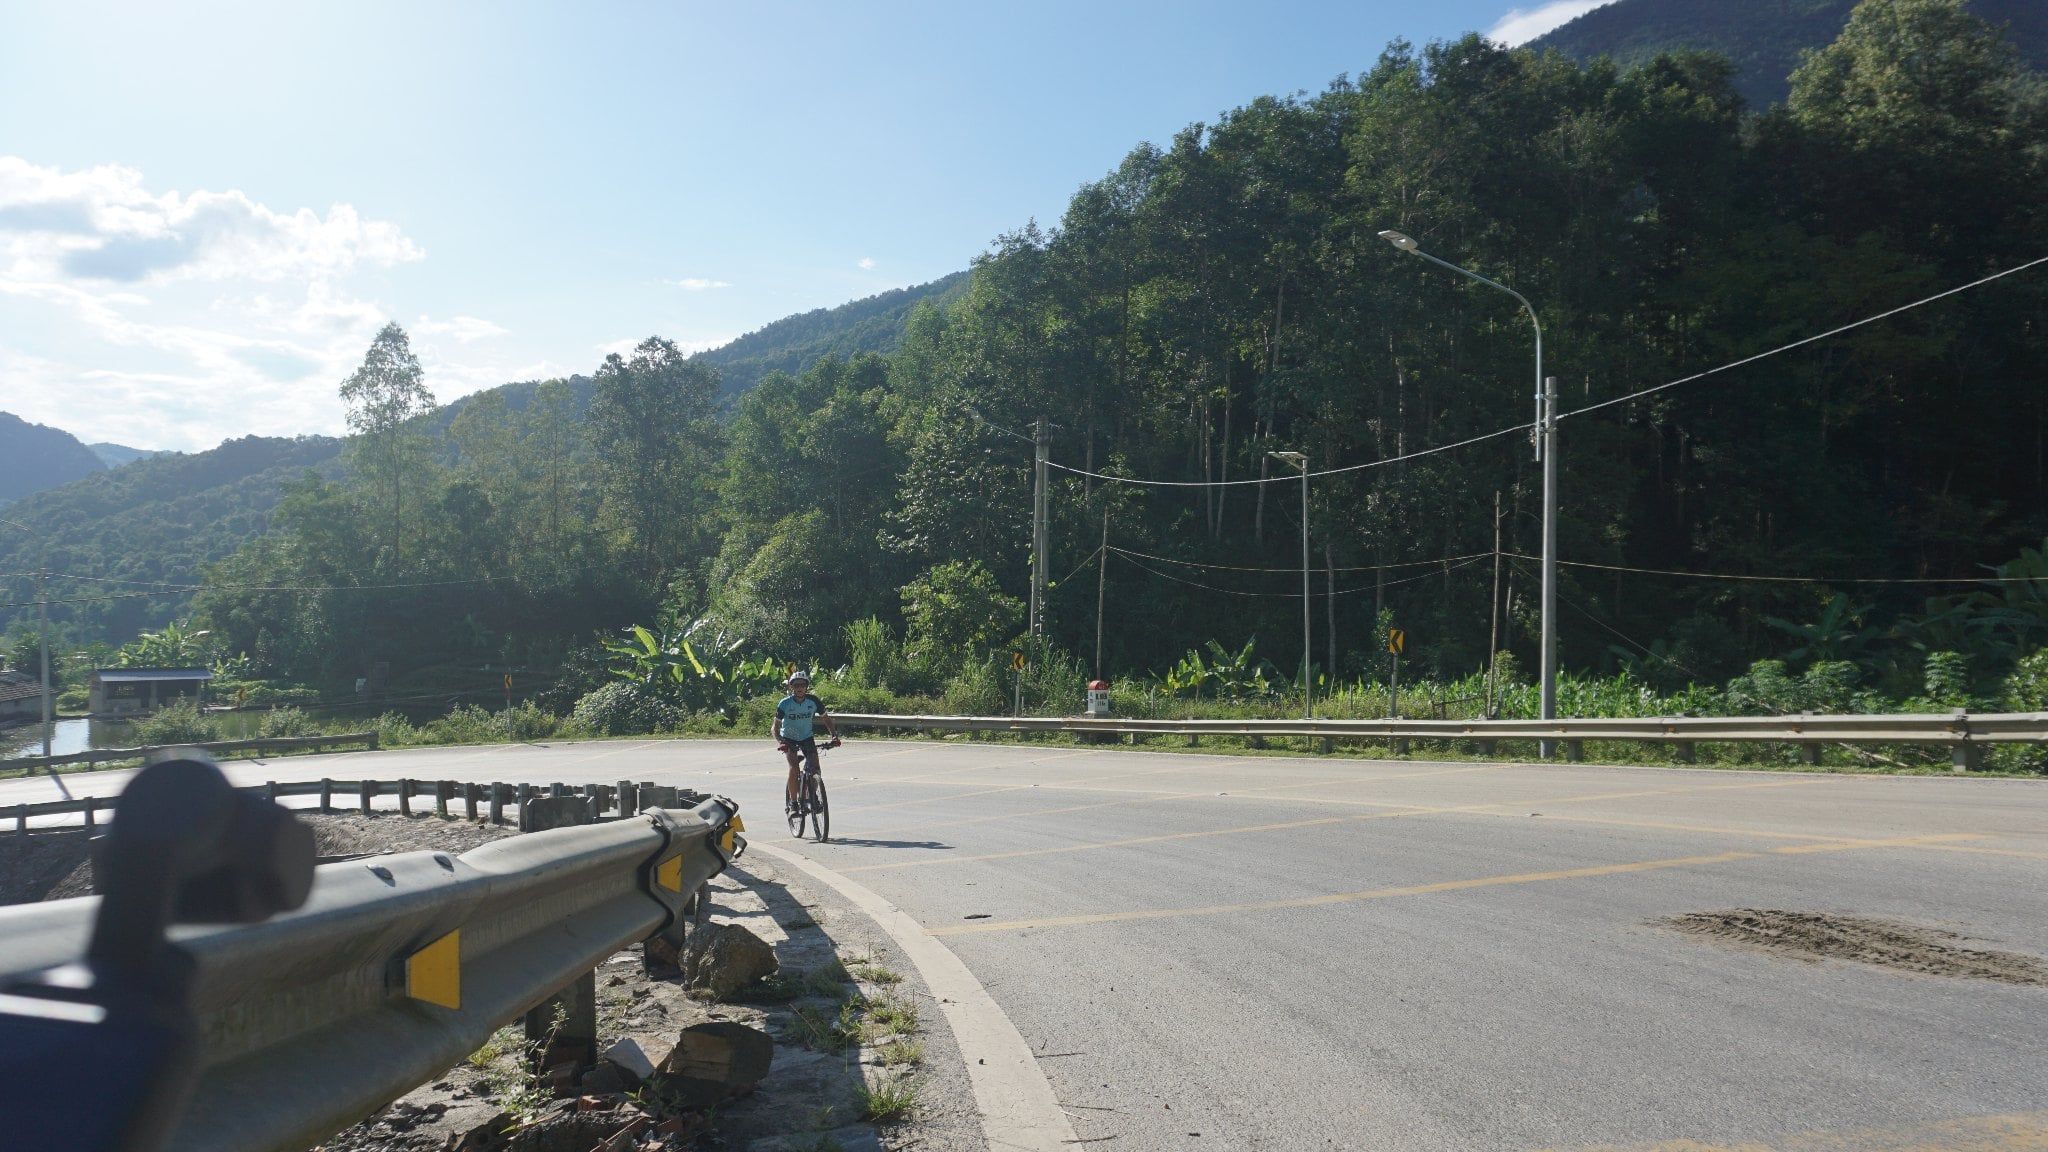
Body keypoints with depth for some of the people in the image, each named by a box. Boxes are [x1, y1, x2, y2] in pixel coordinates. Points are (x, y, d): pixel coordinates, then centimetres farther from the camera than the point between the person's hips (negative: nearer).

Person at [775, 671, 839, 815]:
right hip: (789, 738, -2)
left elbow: (826, 718, -5)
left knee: (814, 768, -15)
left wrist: (834, 735, -21)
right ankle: (792, 802, -12)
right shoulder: (784, 704, -21)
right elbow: (775, 728, -17)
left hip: (806, 737, 2)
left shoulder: (813, 701, -17)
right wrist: (779, 742, -37)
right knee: (794, 768, -24)